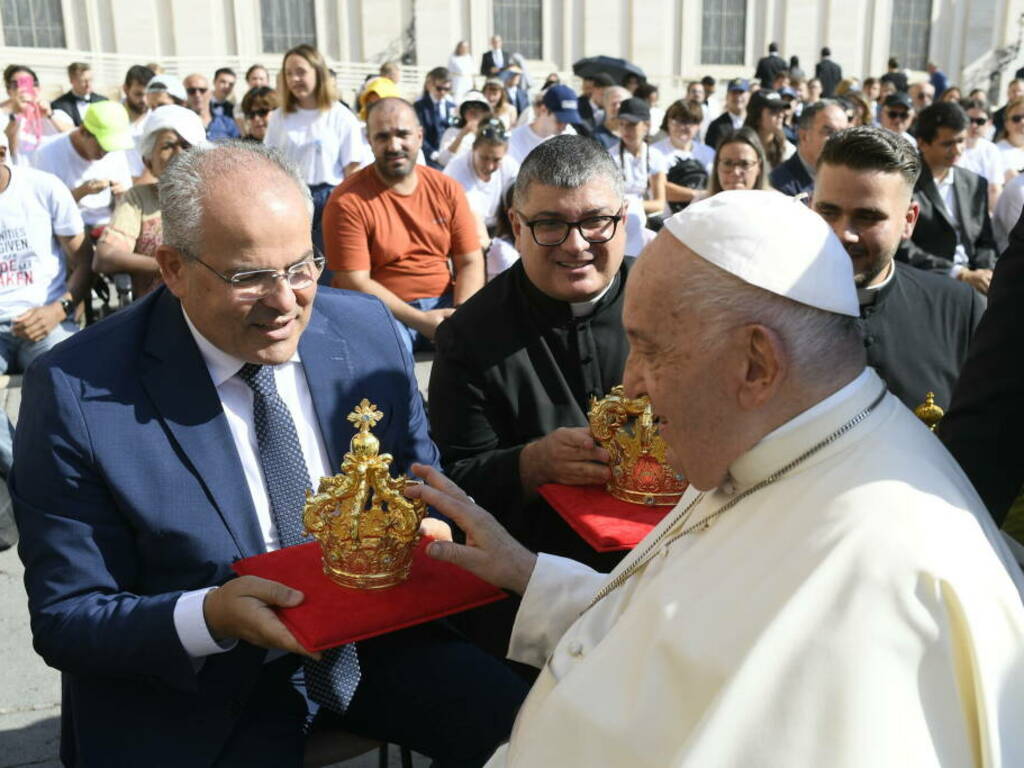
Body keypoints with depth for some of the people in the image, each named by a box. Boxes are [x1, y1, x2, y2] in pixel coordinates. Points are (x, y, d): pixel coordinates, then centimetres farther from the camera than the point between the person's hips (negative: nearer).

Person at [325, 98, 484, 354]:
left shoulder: (447, 189, 7)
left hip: (443, 302, 5)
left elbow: (470, 262, 6)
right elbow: (355, 283, -11)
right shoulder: (348, 201, -7)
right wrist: (421, 321, -19)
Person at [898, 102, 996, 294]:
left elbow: (986, 242, 18)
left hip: (973, 283, 6)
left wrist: (985, 272, -4)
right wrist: (961, 275, -16)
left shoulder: (976, 184, 16)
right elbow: (901, 248, -12)